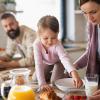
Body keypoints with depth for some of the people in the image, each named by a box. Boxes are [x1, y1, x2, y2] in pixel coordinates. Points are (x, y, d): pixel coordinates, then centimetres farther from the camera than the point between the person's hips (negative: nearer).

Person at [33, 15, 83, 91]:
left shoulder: (57, 45, -39)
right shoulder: (37, 44, -35)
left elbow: (64, 58, -55)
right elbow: (38, 64, -38)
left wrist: (74, 72, -75)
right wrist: (42, 83, -47)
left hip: (58, 63, -3)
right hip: (46, 64, 3)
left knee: (55, 81, -19)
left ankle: (63, 76, 13)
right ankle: (50, 73, 20)